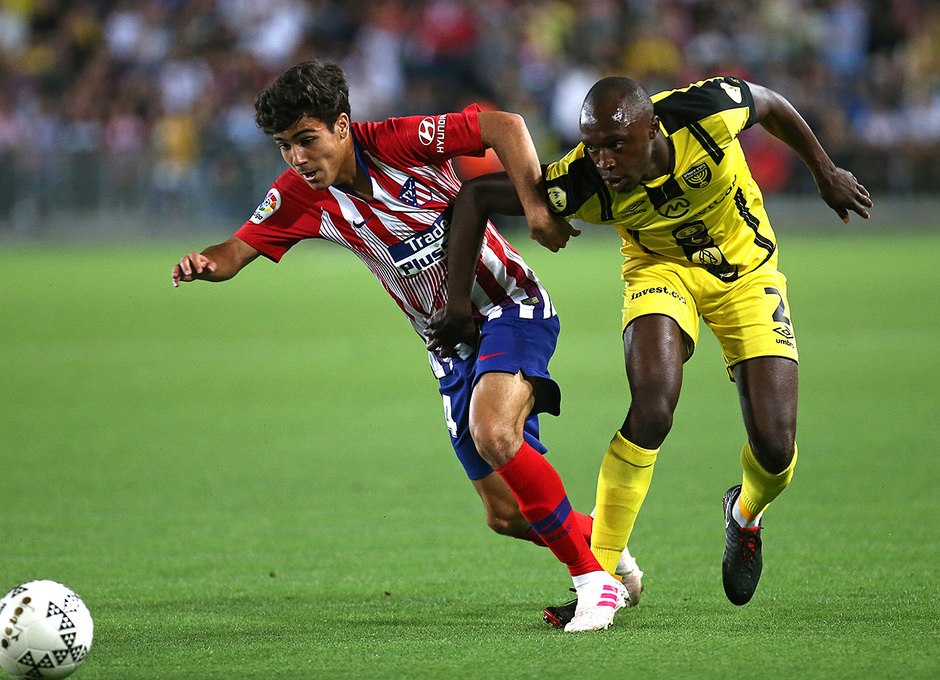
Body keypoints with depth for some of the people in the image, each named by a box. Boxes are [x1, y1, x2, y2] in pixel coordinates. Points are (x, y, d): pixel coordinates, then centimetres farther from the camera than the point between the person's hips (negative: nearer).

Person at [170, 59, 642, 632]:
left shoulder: (399, 143, -18)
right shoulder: (301, 195, -5)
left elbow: (504, 125, -21)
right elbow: (237, 252, -4)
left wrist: (536, 206, -31)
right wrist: (204, 263, -27)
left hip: (510, 307, -6)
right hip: (453, 345, 6)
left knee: (493, 434, -32)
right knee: (507, 514, 1)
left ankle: (592, 574, -20)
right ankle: (599, 541, 31)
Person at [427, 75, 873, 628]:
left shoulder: (708, 111, -33)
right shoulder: (582, 183, -31)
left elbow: (771, 103, -10)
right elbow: (476, 196, -21)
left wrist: (826, 173, 4)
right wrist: (458, 301, -23)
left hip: (746, 269, 1)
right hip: (660, 265, -1)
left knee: (775, 448, -9)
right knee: (652, 407, -28)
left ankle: (746, 512, 29)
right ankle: (600, 573, -16)